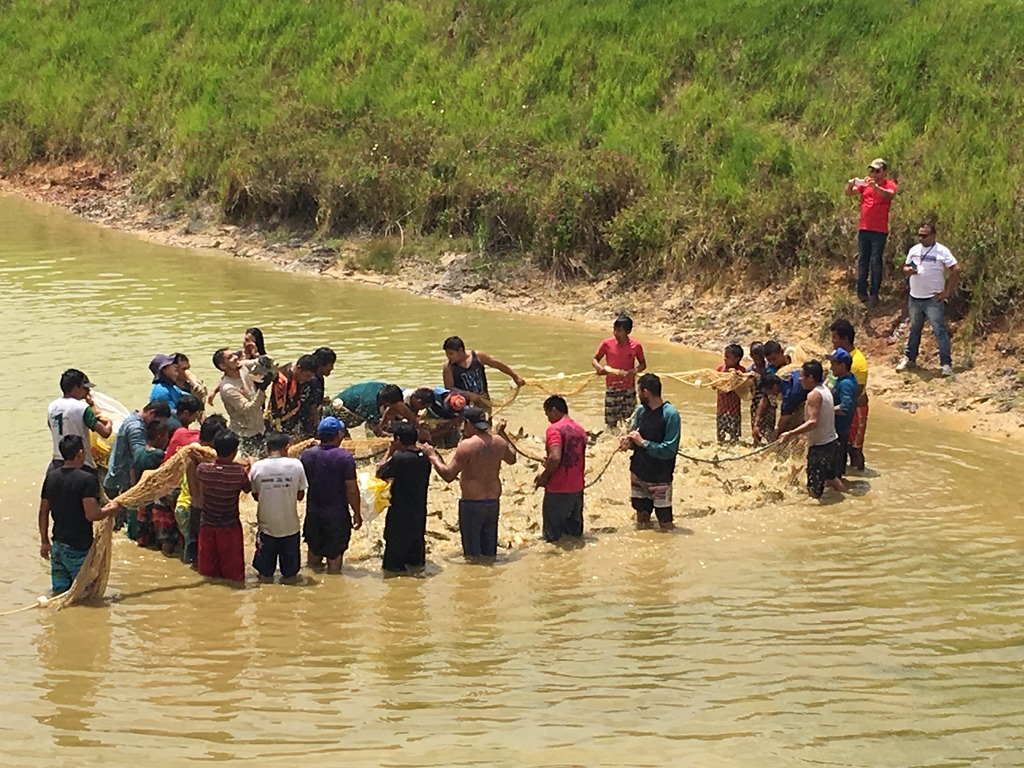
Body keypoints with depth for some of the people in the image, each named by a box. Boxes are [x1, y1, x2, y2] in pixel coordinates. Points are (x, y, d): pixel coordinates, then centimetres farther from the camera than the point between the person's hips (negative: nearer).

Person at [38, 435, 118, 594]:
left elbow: (43, 512, 10)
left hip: (58, 545, 6)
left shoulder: (51, 477, 5)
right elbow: (92, 514, -23)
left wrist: (44, 542, 18)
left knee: (59, 590, 13)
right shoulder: (87, 479, -17)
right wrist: (110, 511, -4)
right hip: (79, 548, -6)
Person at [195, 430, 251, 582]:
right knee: (232, 569, 14)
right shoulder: (239, 472, -21)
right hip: (229, 526, -3)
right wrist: (249, 470, 15)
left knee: (208, 567, 18)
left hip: (207, 525, 3)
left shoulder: (202, 468, -13)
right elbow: (248, 489, -2)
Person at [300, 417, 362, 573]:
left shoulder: (307, 455, -4)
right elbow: (352, 490, -15)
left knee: (314, 551, 18)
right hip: (337, 515, -4)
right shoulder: (345, 458, -17)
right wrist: (357, 514, -4)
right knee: (335, 554, 7)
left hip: (313, 512, 4)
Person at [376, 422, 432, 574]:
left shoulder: (399, 459, -22)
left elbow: (380, 473, -9)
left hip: (400, 515, -7)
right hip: (419, 513, 7)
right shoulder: (424, 458, 1)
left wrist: (389, 452, -2)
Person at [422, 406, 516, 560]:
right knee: (490, 551, 16)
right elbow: (511, 459, 23)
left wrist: (432, 456, -5)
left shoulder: (467, 446, -17)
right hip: (494, 501, 6)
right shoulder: (499, 442, 2)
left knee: (472, 553, 3)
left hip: (472, 503, -6)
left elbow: (448, 475, -18)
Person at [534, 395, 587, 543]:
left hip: (557, 490, -7)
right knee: (575, 531, 16)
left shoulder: (554, 429, -14)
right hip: (577, 487, 7)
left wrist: (544, 476, -12)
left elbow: (555, 458, -27)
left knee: (553, 535, 2)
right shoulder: (580, 430, 10)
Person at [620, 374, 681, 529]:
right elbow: (633, 437, 12)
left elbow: (669, 450, -21)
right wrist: (628, 441, -11)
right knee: (641, 523, 16)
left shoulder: (670, 414, -17)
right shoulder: (641, 410, 3)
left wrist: (642, 442, -20)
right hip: (638, 474, 6)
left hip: (659, 478, -6)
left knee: (666, 525, -3)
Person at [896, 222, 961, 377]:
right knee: (914, 329, 18)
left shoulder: (942, 251, -10)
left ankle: (946, 363, -8)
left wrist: (947, 292, -12)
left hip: (933, 299, -6)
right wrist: (907, 270, -10)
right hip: (915, 298, 6)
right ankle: (909, 358, 29)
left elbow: (956, 270, -11)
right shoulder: (914, 250, 8)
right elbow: (906, 267, 16)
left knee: (940, 331, -8)